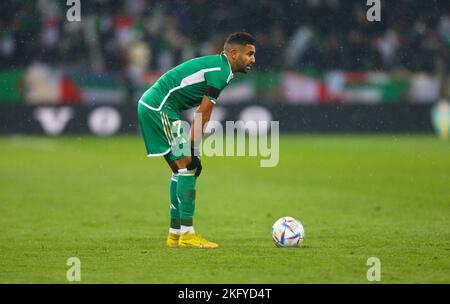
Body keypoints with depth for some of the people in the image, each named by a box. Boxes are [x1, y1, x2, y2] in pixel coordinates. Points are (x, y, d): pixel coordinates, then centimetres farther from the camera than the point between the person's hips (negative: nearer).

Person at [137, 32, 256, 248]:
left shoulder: (218, 66, 18)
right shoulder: (221, 72, -13)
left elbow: (200, 117, 16)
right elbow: (202, 116, -16)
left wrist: (193, 151, 11)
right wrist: (194, 153, -15)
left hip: (150, 107, 11)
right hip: (158, 108, -11)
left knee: (181, 170, 12)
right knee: (187, 166, -11)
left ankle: (175, 234, 15)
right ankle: (187, 234, -11)